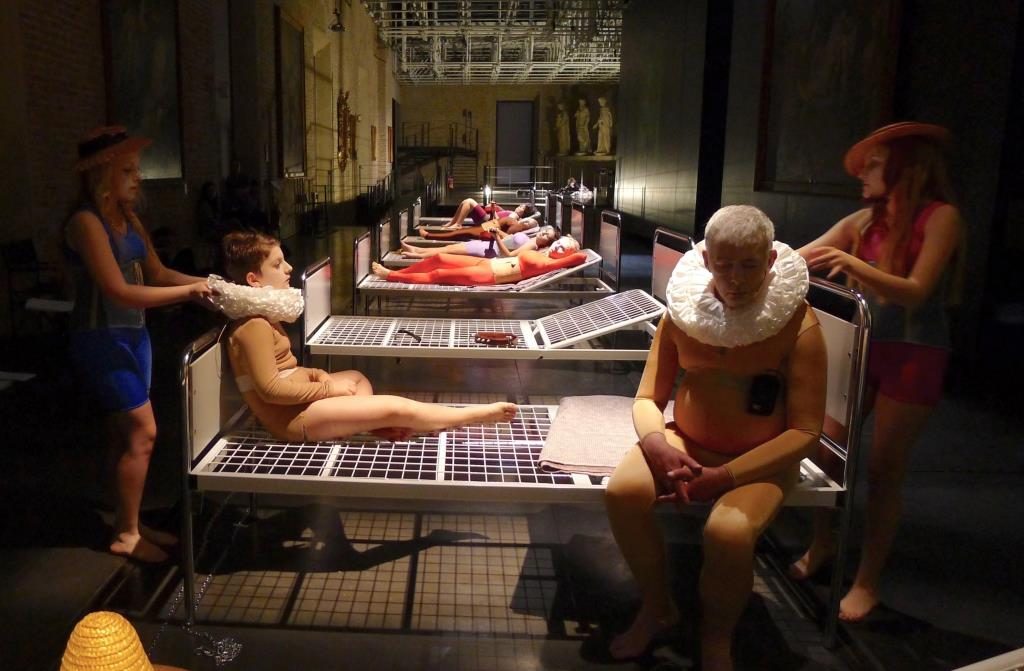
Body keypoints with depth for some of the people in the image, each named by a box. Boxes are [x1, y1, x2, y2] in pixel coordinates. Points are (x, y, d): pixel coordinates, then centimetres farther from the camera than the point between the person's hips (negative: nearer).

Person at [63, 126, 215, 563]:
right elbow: (120, 291, -24)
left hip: (133, 336, 8)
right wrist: (190, 292, -23)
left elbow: (158, 274, 10)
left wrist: (208, 282, -4)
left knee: (126, 434, 13)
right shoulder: (86, 222, -18)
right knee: (141, 432, -6)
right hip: (101, 341, -8)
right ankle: (125, 535, 9)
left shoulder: (129, 220, 9)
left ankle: (130, 524, 25)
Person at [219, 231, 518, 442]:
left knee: (357, 377, 30)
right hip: (292, 416, -11)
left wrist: (315, 374, 2)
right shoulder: (255, 325, -20)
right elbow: (270, 389, -25)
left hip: (300, 400, 11)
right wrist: (327, 388, -17)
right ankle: (478, 413, 0)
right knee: (397, 408, -12)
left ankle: (374, 424, 2)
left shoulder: (261, 318, 12)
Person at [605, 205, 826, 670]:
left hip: (761, 459, -3)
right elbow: (647, 398, -1)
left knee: (728, 531, -33)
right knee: (622, 491, -25)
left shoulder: (798, 326, -15)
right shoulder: (683, 311, -5)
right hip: (687, 444, 3)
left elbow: (805, 431, -15)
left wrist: (726, 476, -26)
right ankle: (657, 608, 3)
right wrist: (656, 443, -24)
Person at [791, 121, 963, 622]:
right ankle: (822, 544, 26)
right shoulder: (863, 221, 4)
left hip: (912, 356, -4)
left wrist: (853, 265, -34)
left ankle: (867, 579, 16)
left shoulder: (940, 216, -10)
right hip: (860, 345, 5)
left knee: (884, 469, 1)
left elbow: (916, 292, -20)